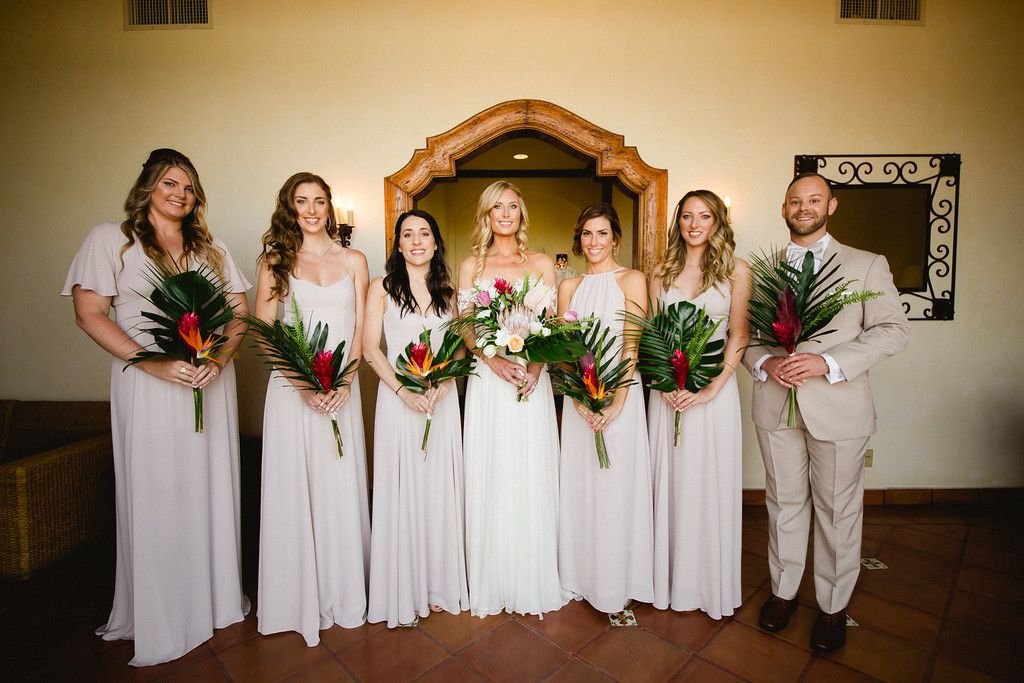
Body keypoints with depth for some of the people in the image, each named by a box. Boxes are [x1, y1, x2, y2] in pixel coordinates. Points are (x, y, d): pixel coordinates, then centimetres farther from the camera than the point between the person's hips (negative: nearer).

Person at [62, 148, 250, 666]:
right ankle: (158, 617, 23)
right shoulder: (111, 239, 3)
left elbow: (240, 311, 7)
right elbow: (90, 314, -5)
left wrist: (221, 357, -10)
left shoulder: (211, 248, 13)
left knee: (212, 490, 10)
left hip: (211, 383, 3)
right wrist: (153, 363, -17)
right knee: (155, 494, 4)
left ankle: (216, 596, 27)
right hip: (149, 386, -3)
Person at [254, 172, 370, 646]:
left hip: (342, 386, 1)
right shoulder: (275, 259, 6)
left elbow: (361, 326, 4)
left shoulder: (353, 261, 10)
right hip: (291, 387, -1)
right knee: (293, 486, 5)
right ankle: (298, 597, 23)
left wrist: (345, 379, -10)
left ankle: (343, 593, 24)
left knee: (342, 486, 6)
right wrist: (303, 381, -13)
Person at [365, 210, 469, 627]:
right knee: (401, 490, 3)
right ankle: (401, 591, 19)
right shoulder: (382, 287, 2)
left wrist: (439, 388, -10)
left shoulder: (447, 290, 10)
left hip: (442, 399, 3)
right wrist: (404, 392, -14)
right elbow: (371, 349, -4)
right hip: (398, 397, -2)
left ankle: (438, 585, 26)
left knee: (439, 490, 9)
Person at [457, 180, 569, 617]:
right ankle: (491, 583, 21)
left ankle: (532, 582, 23)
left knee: (531, 477, 4)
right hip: (486, 382, 0)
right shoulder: (471, 266, 9)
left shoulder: (541, 264, 9)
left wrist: (535, 367, -14)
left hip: (532, 380, 0)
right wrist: (494, 360, -15)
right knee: (489, 478, 5)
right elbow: (465, 328, 2)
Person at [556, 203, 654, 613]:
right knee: (579, 485, 12)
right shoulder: (569, 286, 11)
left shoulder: (631, 280, -1)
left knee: (616, 486, 3)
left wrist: (615, 402, -17)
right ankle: (582, 576, 31)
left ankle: (616, 583, 22)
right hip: (578, 398, 4)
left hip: (619, 396, -4)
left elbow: (633, 346, -8)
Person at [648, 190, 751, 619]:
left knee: (712, 485, 7)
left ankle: (714, 585, 27)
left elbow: (739, 335, -3)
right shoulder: (662, 273, 8)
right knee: (670, 483, 10)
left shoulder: (735, 270, 1)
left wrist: (712, 388, -13)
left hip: (715, 388, -2)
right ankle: (672, 582, 28)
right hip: (668, 390, 2)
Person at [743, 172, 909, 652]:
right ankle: (783, 591, 33)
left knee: (837, 510, 10)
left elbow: (893, 330, -6)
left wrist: (828, 362, -20)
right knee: (784, 504, 14)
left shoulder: (867, 265, 2)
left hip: (837, 406, -2)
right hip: (775, 405, 2)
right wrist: (764, 363, -14)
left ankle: (832, 606, 30)